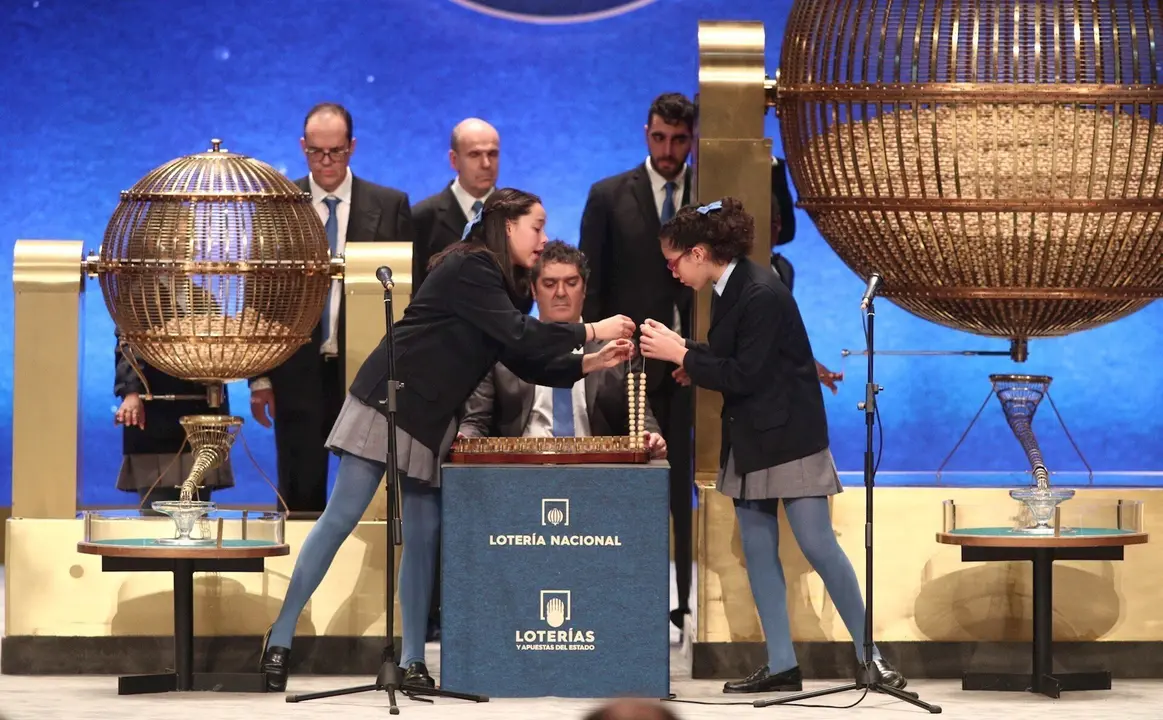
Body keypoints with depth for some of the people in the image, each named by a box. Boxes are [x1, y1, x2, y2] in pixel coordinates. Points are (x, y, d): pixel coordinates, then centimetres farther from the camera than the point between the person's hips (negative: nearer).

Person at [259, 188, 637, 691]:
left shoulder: (497, 282, 13)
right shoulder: (470, 268, -14)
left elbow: (526, 362, 13)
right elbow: (519, 335, -21)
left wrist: (588, 364, 2)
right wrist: (591, 331, -14)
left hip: (429, 420, 9)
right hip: (389, 403, -9)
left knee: (424, 534, 5)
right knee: (341, 518, -10)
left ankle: (413, 659, 8)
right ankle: (280, 636, -8)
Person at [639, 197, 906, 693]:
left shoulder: (762, 294, -21)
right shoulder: (728, 291, 6)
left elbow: (746, 375, -22)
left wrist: (681, 355, -17)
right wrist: (691, 358, 0)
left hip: (788, 440, -9)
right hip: (749, 442, 9)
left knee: (818, 545, -7)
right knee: (757, 551, 6)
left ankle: (869, 655, 2)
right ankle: (781, 665, 9)